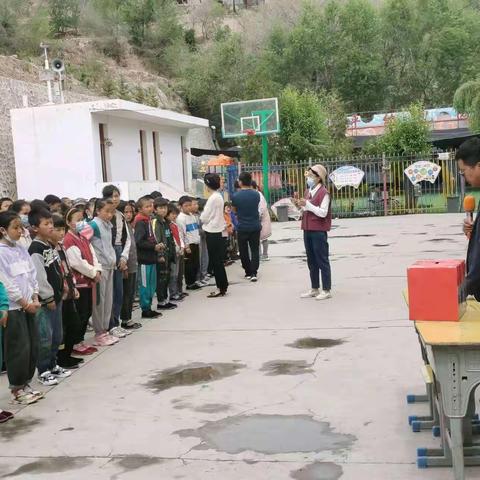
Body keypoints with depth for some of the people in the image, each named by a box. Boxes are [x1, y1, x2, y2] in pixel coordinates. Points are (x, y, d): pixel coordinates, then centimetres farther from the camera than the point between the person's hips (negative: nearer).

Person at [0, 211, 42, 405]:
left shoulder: (21, 250, 10)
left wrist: (35, 299, 2)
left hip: (28, 306, 8)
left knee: (33, 346, 10)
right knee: (19, 349, -4)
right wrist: (25, 303, -12)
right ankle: (17, 389, 9)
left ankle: (25, 384, 22)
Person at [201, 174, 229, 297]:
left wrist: (203, 219, 6)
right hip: (217, 231, 9)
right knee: (218, 261, 14)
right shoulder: (219, 196, 10)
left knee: (215, 261, -2)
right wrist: (206, 219, 10)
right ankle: (222, 286, 20)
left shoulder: (213, 198, -17)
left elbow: (204, 217, -14)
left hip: (212, 232, -9)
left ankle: (221, 288, 3)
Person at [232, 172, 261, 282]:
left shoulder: (236, 196, -11)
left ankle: (248, 272, 17)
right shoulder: (256, 194, -5)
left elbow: (234, 209, 4)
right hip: (255, 227, 2)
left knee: (244, 251, 12)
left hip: (242, 228, -2)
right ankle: (253, 273, -4)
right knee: (255, 250, 7)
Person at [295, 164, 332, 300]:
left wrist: (307, 204, -19)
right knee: (311, 261, 13)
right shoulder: (309, 192, 14)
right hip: (308, 230, 8)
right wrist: (300, 205, 2)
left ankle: (326, 290, 5)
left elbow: (323, 212, -17)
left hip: (319, 231, -8)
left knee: (322, 261, -2)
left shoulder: (324, 193, -10)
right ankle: (314, 289, 22)